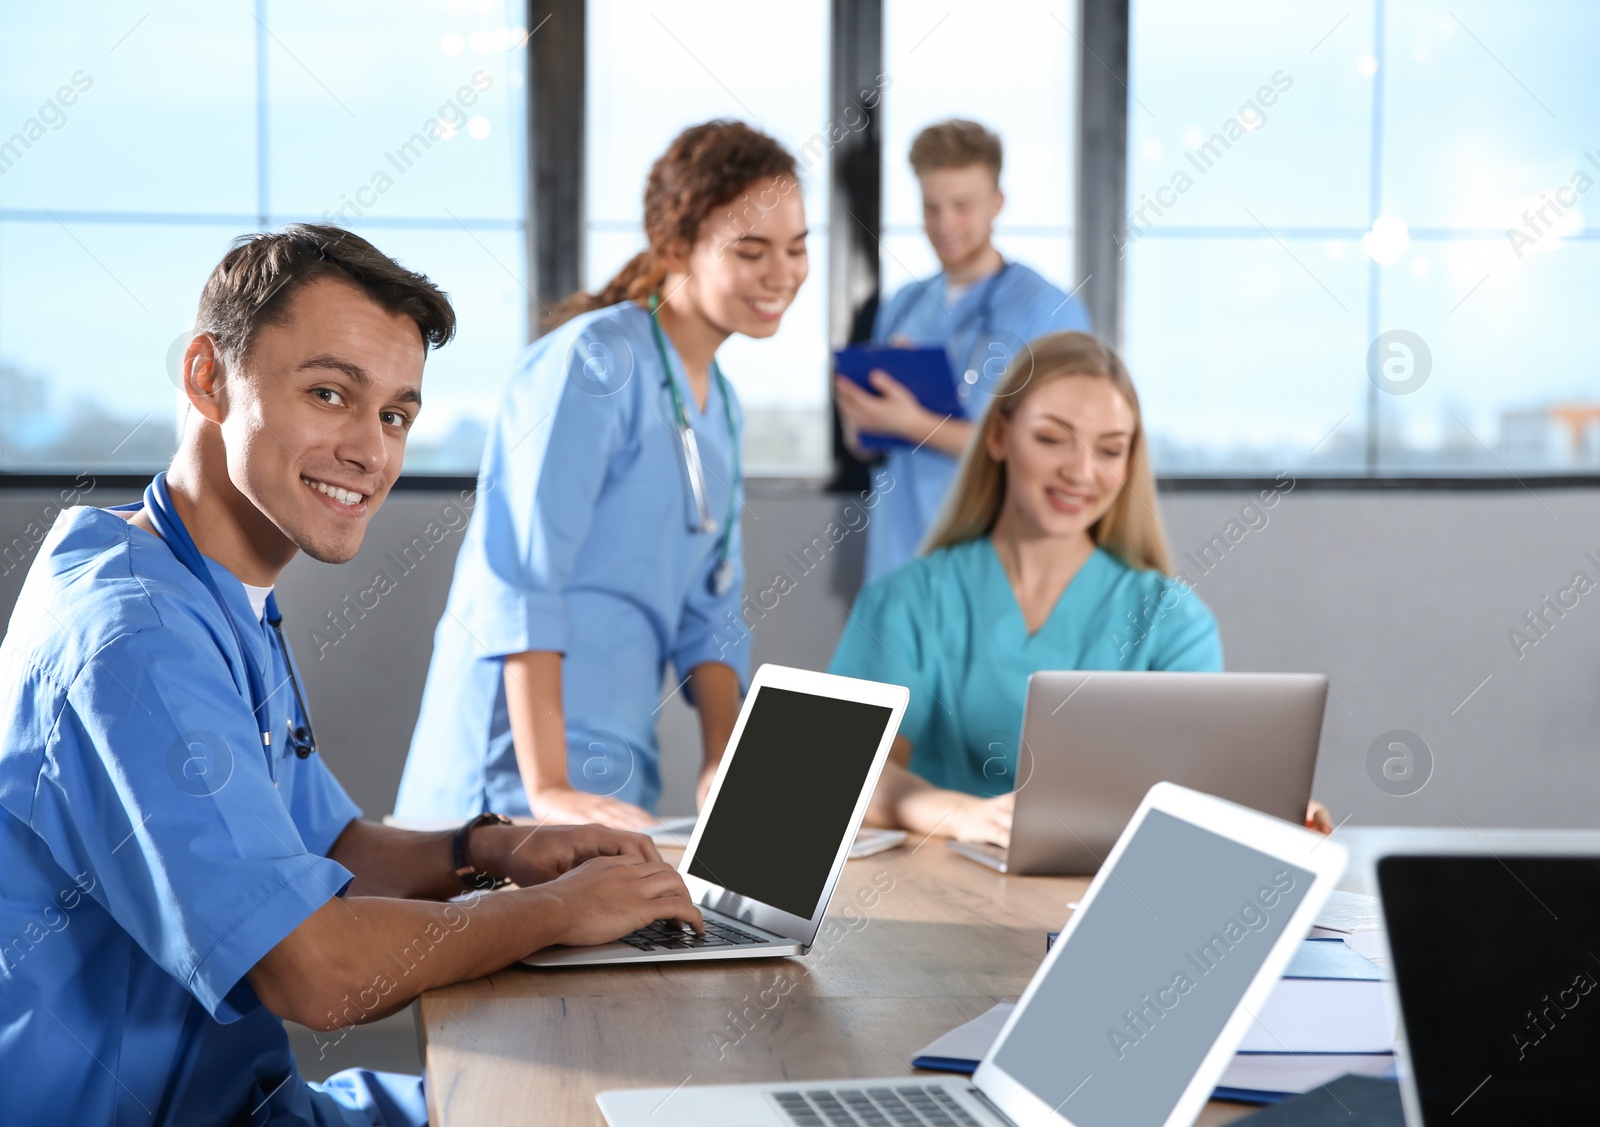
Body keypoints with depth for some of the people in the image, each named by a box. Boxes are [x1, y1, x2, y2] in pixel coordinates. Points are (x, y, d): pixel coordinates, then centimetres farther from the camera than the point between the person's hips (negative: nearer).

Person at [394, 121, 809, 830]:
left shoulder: (720, 407, 14)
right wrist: (548, 789, -25)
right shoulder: (594, 360, -12)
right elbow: (519, 579, -20)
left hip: (617, 780, 8)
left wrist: (724, 765, 1)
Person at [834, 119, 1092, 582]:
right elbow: (861, 440, 14)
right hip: (897, 558, 5)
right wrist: (857, 406, -9)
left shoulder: (1050, 310, -9)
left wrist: (915, 425, -17)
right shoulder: (901, 307, 10)